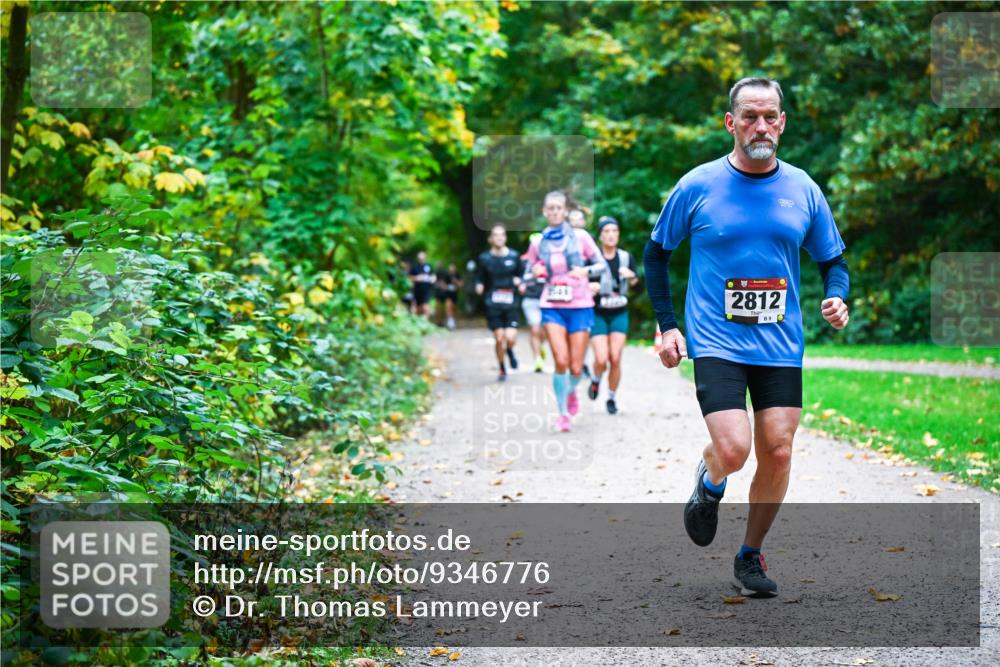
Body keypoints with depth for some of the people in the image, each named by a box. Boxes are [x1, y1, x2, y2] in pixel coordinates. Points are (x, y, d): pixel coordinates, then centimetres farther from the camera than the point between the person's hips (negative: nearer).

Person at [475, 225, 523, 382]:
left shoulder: (514, 257, 6)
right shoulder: (484, 259, 3)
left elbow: (520, 274, 18)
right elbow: (479, 279, 9)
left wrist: (519, 281, -3)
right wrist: (479, 287, -12)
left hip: (510, 304, 0)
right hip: (492, 304, 0)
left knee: (510, 338, -11)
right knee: (499, 338, -1)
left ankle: (510, 351, 26)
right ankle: (502, 370, 19)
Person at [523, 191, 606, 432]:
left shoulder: (580, 237, 0)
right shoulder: (538, 243, 6)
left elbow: (602, 265, 5)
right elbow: (528, 275, 16)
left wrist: (586, 271, -15)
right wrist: (535, 272, -7)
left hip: (580, 306, 0)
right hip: (552, 307, 0)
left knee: (576, 367, -1)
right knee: (561, 361, -16)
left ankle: (571, 391, 36)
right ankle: (563, 412, 3)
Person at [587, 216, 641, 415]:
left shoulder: (626, 258, 3)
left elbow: (638, 287, 0)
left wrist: (632, 277, -21)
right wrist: (589, 287, -24)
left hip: (620, 314, 2)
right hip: (598, 314, -2)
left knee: (615, 359, -6)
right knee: (601, 359, -13)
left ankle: (611, 398, 12)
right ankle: (596, 380, 22)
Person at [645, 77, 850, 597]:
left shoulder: (803, 190, 5)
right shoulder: (697, 187, -2)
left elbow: (833, 259, 15)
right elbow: (656, 253, 9)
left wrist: (836, 298, -6)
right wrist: (667, 325, 2)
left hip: (781, 346, 3)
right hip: (715, 343, -3)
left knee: (777, 453, -1)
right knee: (733, 449, -18)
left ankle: (751, 555, 20)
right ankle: (709, 482, 20)